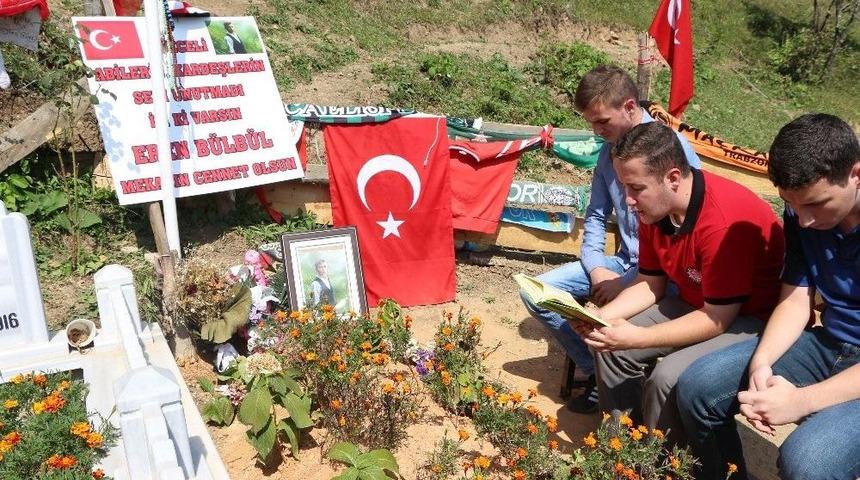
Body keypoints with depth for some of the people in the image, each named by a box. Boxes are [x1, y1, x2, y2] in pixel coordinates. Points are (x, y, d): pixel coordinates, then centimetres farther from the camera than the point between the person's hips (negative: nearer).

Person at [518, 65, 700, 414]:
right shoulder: (609, 151, 7)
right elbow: (596, 215, 14)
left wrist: (626, 283, -20)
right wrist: (596, 268, -3)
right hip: (624, 263, 7)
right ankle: (598, 374, 3)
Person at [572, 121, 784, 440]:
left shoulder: (724, 222, -31)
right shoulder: (654, 207, -7)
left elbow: (717, 319, -26)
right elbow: (650, 284, 2)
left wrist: (636, 337, -28)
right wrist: (601, 317, -14)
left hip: (755, 317, -8)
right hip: (695, 302, 8)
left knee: (669, 377, -28)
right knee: (610, 346, -4)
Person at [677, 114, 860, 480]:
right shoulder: (801, 212, -3)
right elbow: (794, 302, 1)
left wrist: (803, 400, -30)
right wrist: (761, 363, -17)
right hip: (827, 344, 6)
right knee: (696, 387, -8)